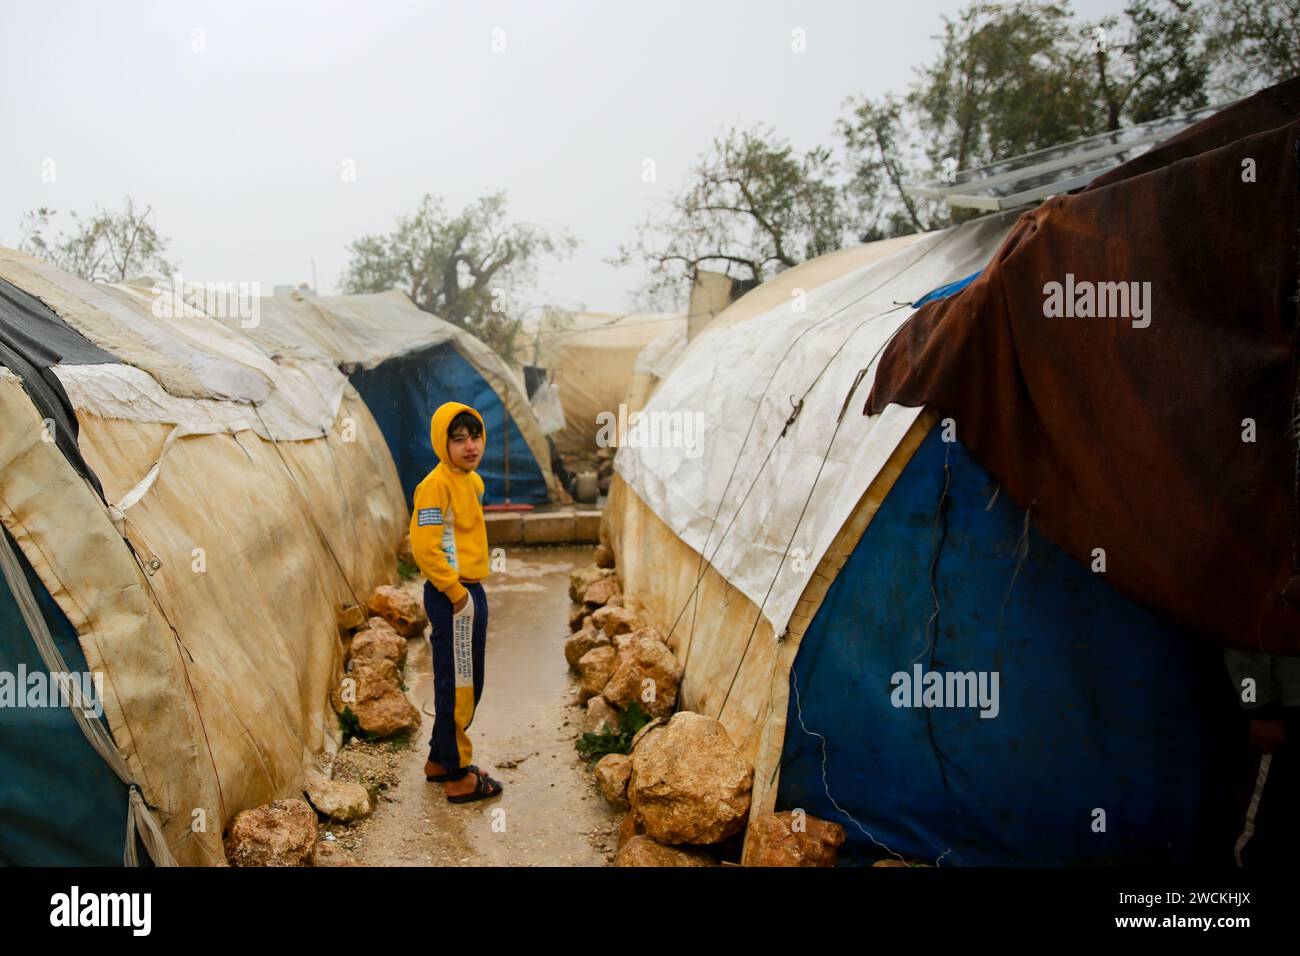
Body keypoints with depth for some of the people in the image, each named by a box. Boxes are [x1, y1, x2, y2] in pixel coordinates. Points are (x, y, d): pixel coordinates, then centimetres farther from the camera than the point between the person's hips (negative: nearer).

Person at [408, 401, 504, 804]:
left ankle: (440, 760, 32)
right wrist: (457, 593, -17)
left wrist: (472, 590, 14)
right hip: (452, 597, -9)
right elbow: (424, 547, -21)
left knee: (468, 684, 18)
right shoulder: (436, 485, -16)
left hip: (472, 592, 9)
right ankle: (458, 777, 12)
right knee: (457, 686, 1)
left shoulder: (474, 481, 11)